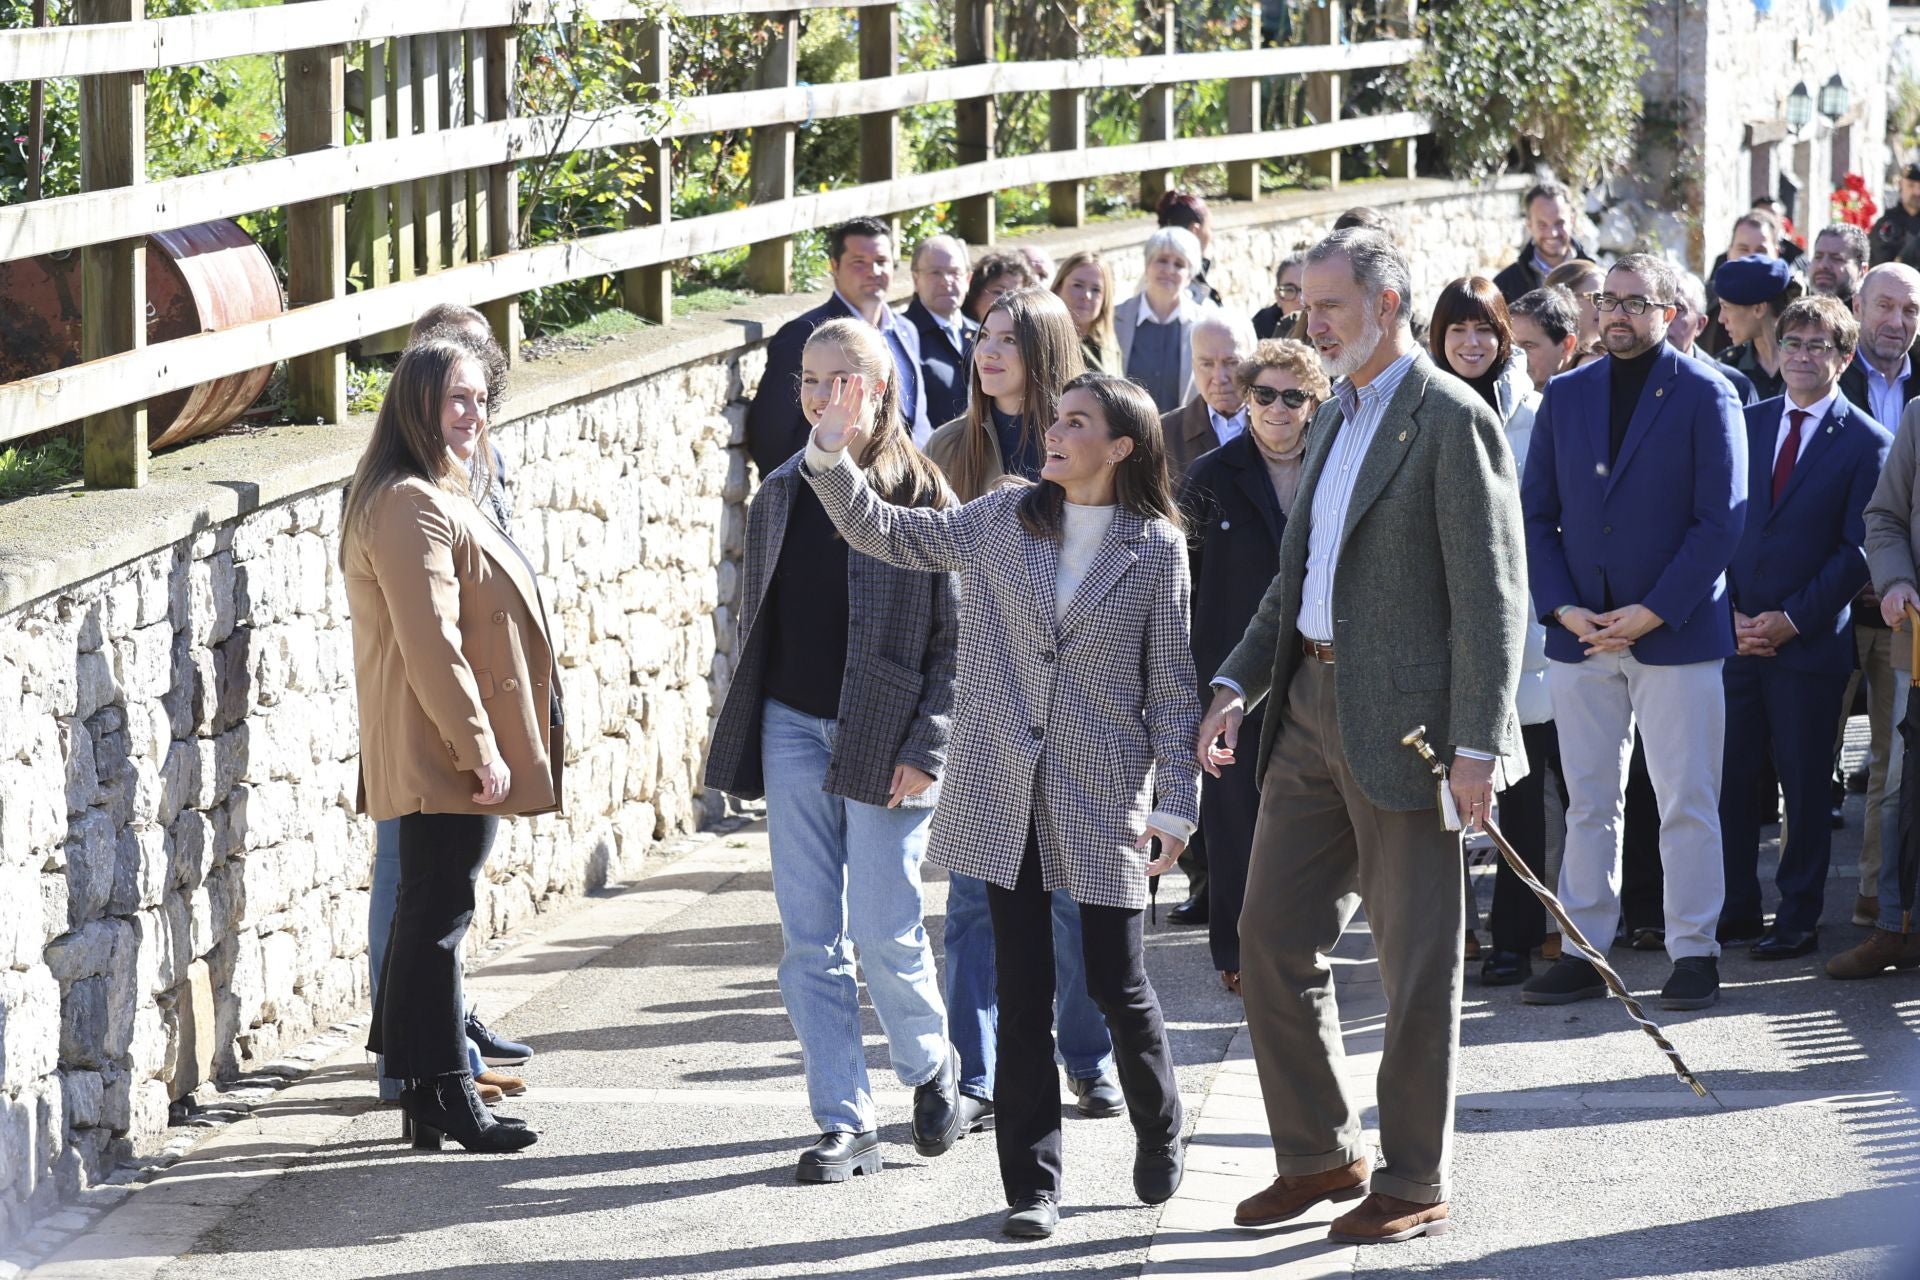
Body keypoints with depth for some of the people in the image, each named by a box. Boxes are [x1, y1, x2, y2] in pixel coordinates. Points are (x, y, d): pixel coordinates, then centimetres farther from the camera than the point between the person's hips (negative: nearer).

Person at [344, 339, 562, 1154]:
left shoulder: (439, 498, 19)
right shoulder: (410, 507, -17)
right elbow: (430, 644, -22)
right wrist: (479, 749, -22)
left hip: (454, 751, 11)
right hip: (445, 750, -11)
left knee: (432, 914, 13)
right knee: (438, 917, -6)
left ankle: (429, 1093, 17)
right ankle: (443, 1099, -3)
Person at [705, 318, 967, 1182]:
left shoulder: (919, 494, -6)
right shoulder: (782, 494, 9)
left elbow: (956, 635, -7)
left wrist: (925, 748, -13)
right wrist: (743, 735, 11)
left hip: (884, 738, -5)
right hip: (793, 727, 5)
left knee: (884, 933, -3)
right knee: (810, 938, 2)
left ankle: (931, 1068, 26)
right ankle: (845, 1124, 8)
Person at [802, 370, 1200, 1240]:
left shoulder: (1157, 548, -1)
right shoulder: (1002, 520, 6)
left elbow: (1172, 688, 0)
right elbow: (883, 532, 5)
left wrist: (1175, 803, -4)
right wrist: (832, 457, -10)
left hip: (1103, 797, -2)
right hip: (1005, 791, 2)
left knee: (1117, 983, 1)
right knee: (1024, 989, 3)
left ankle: (1158, 1131, 29)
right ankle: (1031, 1182, 10)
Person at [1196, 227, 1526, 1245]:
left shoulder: (1452, 421, -10)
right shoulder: (1335, 419, 17)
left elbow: (1490, 599, -14)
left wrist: (1478, 743, -19)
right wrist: (1238, 683, 9)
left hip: (1404, 727, -8)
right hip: (1311, 707, 9)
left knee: (1416, 962, 0)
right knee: (1273, 935, 9)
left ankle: (1415, 1182, 9)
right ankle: (1318, 1154, 22)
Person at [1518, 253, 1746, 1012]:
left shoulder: (1705, 398, -3)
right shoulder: (1566, 396, 9)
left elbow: (1721, 520, -8)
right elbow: (1535, 513, 9)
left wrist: (1651, 613, -14)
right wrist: (1560, 608, -5)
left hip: (1676, 632, -4)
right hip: (1580, 633, 4)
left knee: (1687, 803, -1)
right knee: (1588, 802, 7)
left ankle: (1694, 953, 6)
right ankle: (1584, 955, 12)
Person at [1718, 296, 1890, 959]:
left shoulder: (1866, 443, -2)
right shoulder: (1746, 424, 10)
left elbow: (1857, 550, -5)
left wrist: (1791, 620, -11)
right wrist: (1732, 612, -2)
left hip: (1811, 640, -3)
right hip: (1737, 632, 3)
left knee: (1805, 785, 2)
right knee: (1729, 774, 3)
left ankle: (1799, 918, 11)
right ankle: (1736, 905, 16)